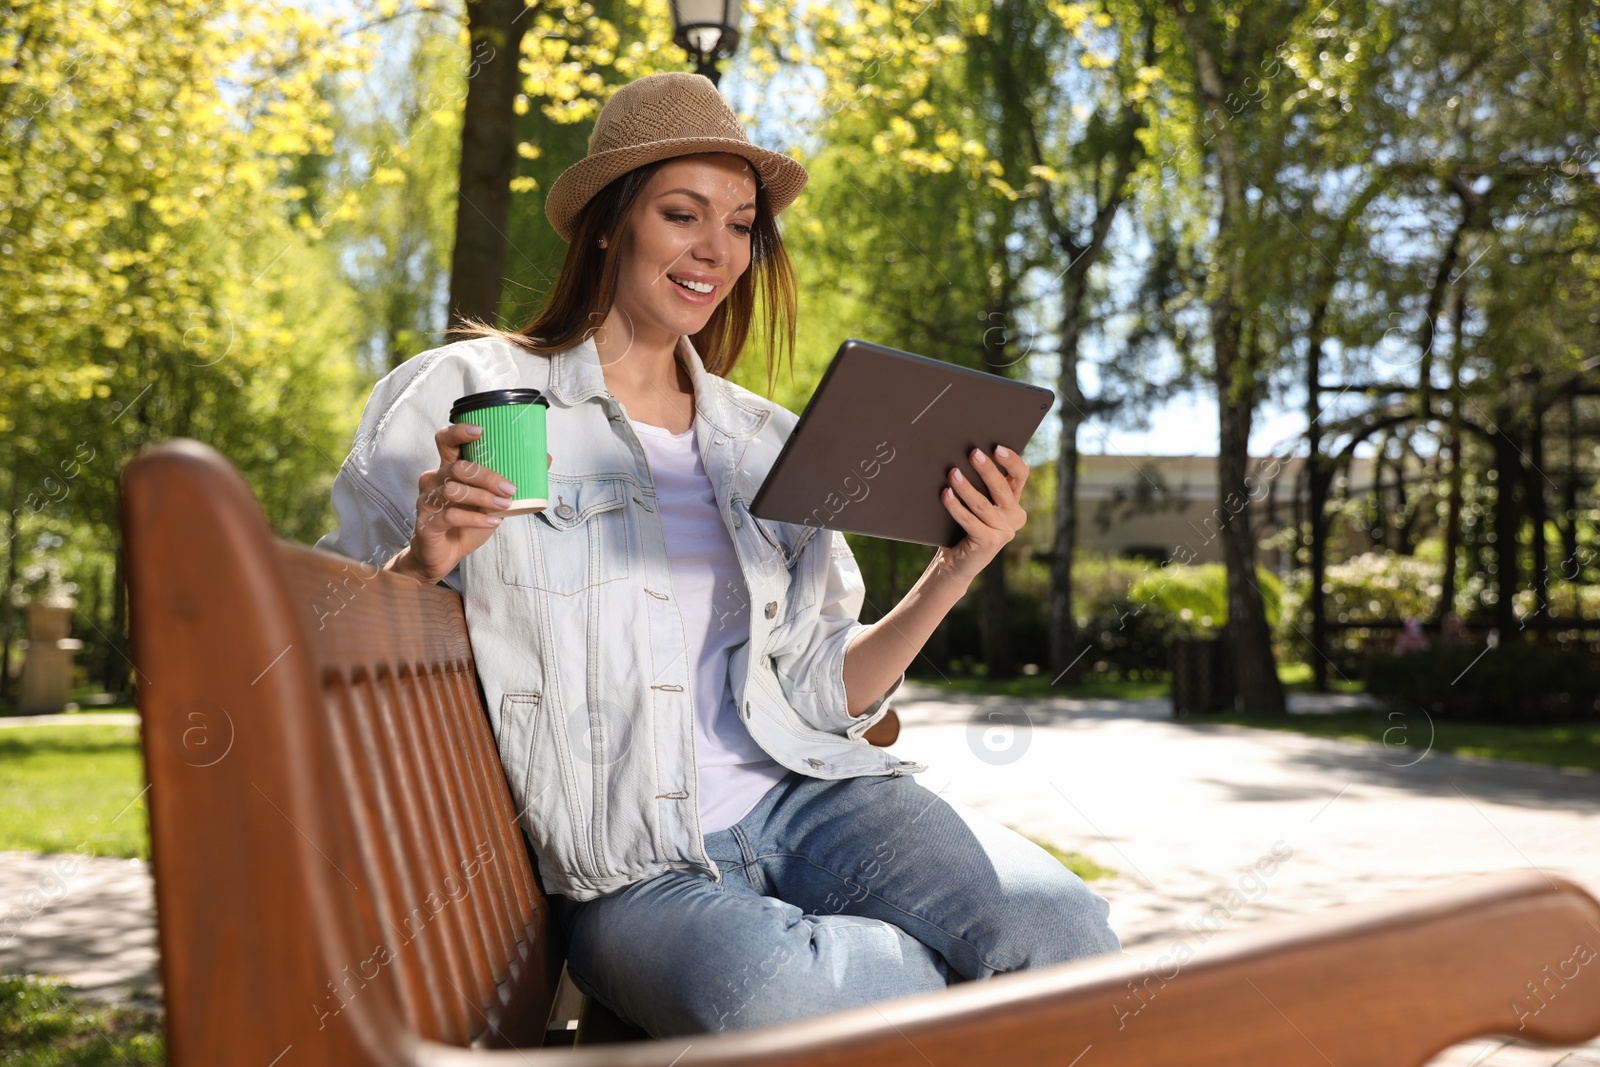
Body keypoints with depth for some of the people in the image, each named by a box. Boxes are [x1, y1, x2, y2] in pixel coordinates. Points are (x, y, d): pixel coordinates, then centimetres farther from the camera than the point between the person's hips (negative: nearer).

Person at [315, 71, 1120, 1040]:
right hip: (622, 864, -3)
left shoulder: (769, 441, 17)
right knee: (776, 1002, -36)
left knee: (1064, 927, -27)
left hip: (805, 798, 3)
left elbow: (821, 696, 14)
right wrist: (424, 564, -18)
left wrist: (954, 573, 0)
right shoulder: (458, 398, 3)